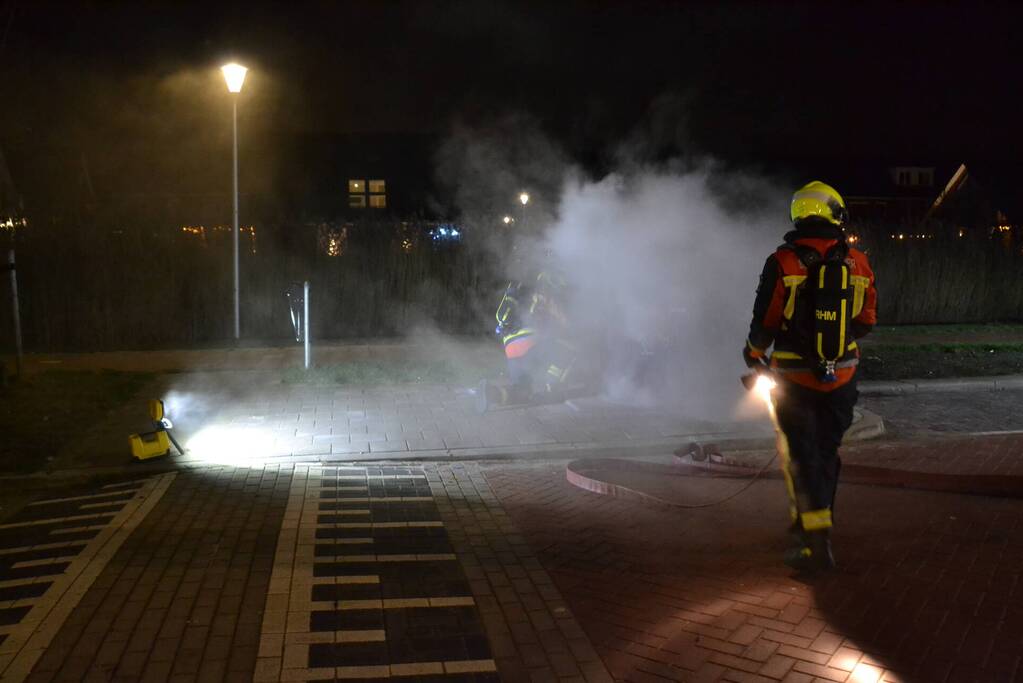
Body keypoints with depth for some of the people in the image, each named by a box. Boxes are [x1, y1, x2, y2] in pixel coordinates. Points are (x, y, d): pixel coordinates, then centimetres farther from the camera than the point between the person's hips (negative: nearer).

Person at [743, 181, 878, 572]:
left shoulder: (782, 263, -13)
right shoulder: (857, 263, -2)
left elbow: (764, 323, -8)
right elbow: (866, 322, 7)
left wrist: (753, 355, 12)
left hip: (794, 379, -3)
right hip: (841, 378, 4)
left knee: (801, 456, 4)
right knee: (826, 452, 18)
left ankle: (817, 542, -2)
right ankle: (809, 522, 34)